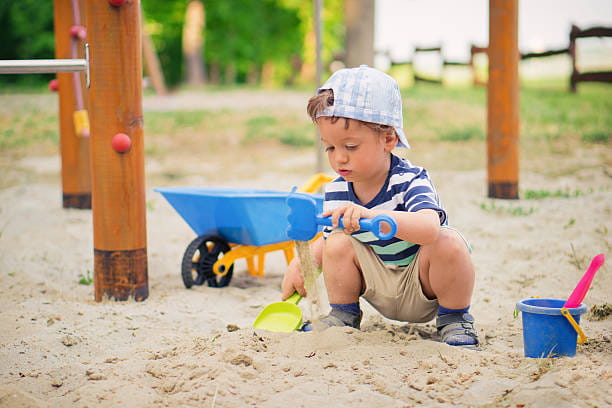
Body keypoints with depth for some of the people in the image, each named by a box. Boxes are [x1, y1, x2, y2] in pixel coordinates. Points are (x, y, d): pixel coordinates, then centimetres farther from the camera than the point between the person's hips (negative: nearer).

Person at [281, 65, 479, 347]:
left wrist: (372, 216, -60)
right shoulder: (336, 192, -7)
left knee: (449, 243, -32)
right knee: (338, 244, -18)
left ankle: (454, 318, -7)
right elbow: (326, 241, 9)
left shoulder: (410, 181, -24)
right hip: (380, 293, 4)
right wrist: (300, 264, -13)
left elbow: (429, 229, -46)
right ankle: (344, 314, 6)